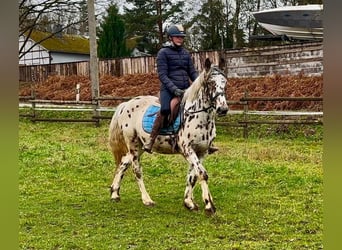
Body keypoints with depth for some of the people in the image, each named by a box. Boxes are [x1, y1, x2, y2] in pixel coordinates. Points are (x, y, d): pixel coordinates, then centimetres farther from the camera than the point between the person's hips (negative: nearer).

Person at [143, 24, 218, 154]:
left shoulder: (186, 53, 17)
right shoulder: (163, 53, 0)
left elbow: (192, 72, 17)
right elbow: (162, 75, -8)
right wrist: (174, 89, -20)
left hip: (185, 89, 6)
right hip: (168, 89, -5)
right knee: (165, 110, -29)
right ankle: (150, 141, -18)